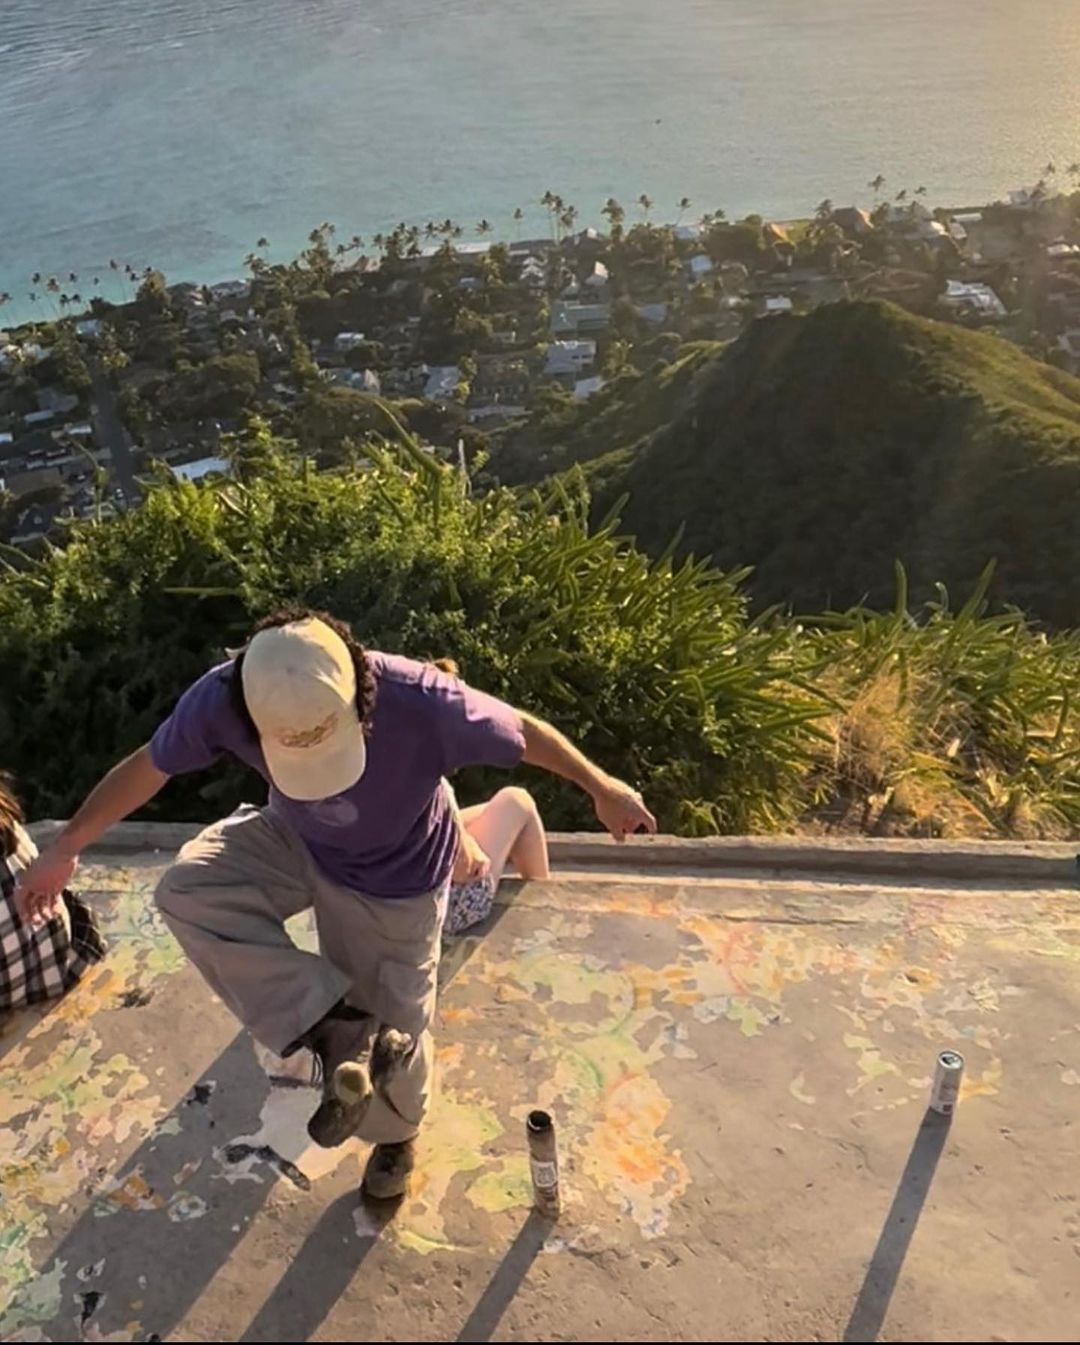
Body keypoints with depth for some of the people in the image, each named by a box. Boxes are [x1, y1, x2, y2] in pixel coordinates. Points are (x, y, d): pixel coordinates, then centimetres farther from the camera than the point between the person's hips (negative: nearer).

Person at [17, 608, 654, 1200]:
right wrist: (64, 851, -2)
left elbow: (523, 729, -23)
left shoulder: (422, 702, -41)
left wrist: (603, 788, -10)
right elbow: (146, 768, -12)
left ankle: (397, 1133, 45)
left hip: (394, 882, -2)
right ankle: (334, 1028, -12)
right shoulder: (222, 699, -32)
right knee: (187, 892, -24)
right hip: (293, 842, 3)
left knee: (392, 1024, 9)